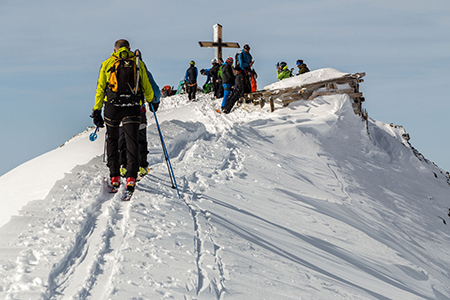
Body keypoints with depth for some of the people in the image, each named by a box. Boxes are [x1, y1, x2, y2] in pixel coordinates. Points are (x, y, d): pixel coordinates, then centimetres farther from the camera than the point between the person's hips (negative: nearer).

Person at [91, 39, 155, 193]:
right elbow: (147, 87, 14)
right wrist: (152, 101, 34)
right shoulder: (138, 63, 11)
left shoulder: (107, 63, 9)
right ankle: (131, 177, -15)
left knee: (112, 140, 15)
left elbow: (100, 89, 7)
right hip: (132, 108, 0)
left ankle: (114, 177, 12)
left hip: (112, 106, 0)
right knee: (132, 141, 0)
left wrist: (97, 111, 11)